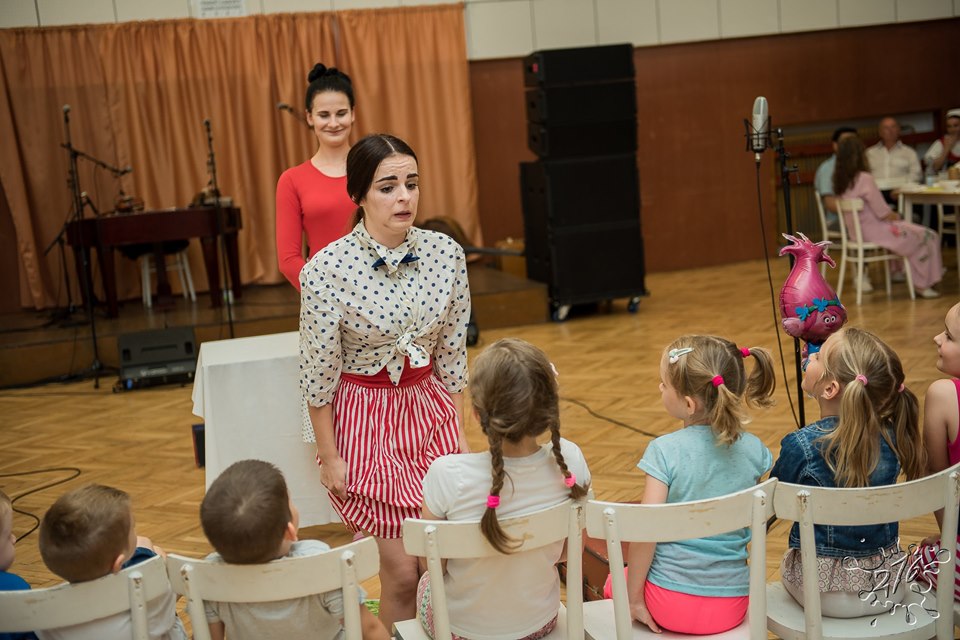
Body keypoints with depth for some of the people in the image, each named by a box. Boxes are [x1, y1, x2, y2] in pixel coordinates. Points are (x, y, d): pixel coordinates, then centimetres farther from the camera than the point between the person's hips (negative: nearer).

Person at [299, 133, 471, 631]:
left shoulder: (446, 254, -7)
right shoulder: (326, 269, -18)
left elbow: (452, 354, 2)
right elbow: (318, 374, -11)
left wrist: (459, 433, 6)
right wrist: (329, 457, -6)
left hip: (430, 410, 4)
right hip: (364, 418, -3)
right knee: (402, 569, 2)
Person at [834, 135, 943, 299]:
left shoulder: (840, 180, 2)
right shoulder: (864, 178, -22)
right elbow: (883, 212, -18)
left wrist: (891, 215, 10)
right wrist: (895, 216, 3)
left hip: (856, 230, 9)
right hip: (874, 231, -9)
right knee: (928, 237, 4)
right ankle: (923, 284, 10)